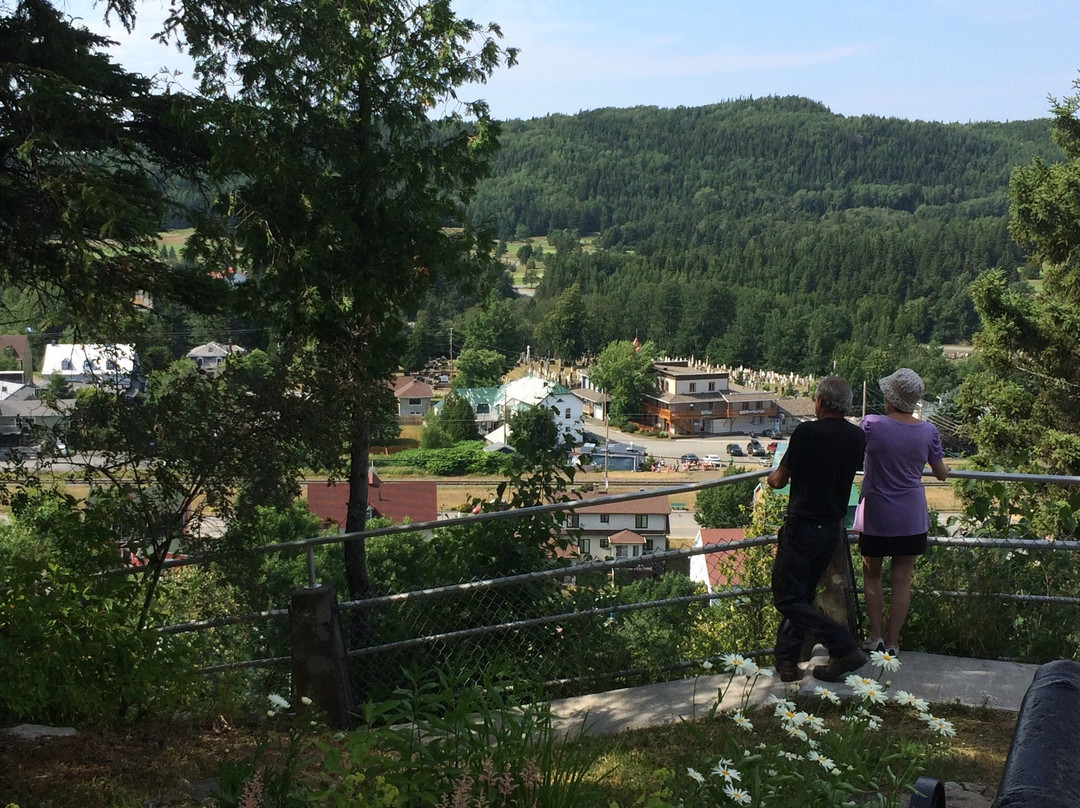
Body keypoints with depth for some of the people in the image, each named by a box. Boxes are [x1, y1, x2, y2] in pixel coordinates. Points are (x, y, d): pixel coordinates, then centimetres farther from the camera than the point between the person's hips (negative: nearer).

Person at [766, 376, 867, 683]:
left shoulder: (806, 432, -16)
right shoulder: (857, 436, 2)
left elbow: (780, 480, -8)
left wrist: (772, 477, 15)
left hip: (802, 527, -7)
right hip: (834, 528, 7)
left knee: (788, 598, 1)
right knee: (802, 594, 18)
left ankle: (845, 649, -8)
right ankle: (787, 662, 18)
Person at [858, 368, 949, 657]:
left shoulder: (871, 425, -14)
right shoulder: (929, 432, -7)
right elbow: (941, 474, 5)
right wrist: (945, 466, 28)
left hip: (875, 516, -2)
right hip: (911, 517, 2)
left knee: (871, 575, 15)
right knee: (901, 580, 8)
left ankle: (876, 636, 12)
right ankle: (892, 642, 13)